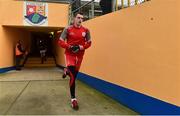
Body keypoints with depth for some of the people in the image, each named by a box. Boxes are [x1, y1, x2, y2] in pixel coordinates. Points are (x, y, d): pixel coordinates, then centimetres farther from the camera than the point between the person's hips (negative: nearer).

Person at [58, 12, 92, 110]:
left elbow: (89, 43, 6)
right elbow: (60, 42, -5)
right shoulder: (68, 29, -7)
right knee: (73, 76, -14)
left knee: (74, 74, 18)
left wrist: (81, 47, -13)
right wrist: (69, 47, -21)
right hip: (69, 53, -3)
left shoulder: (86, 30, -1)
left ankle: (67, 71, 56)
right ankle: (73, 99, -3)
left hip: (80, 54, 4)